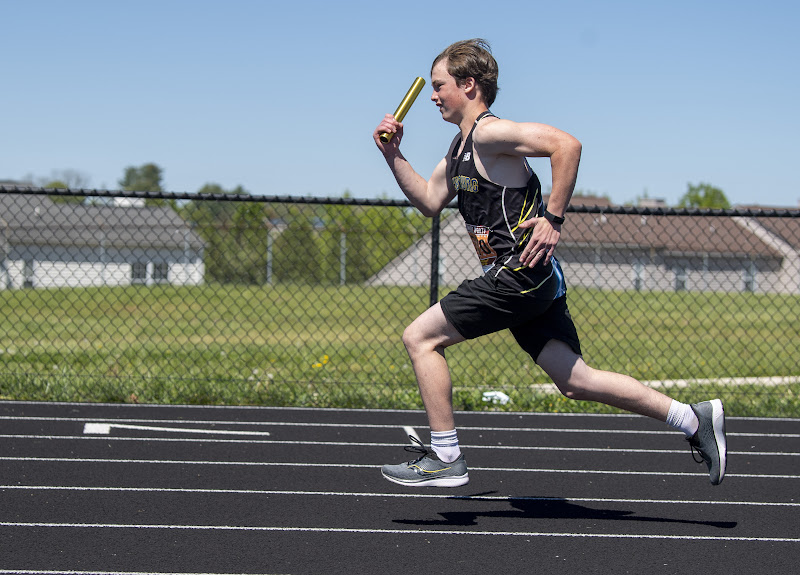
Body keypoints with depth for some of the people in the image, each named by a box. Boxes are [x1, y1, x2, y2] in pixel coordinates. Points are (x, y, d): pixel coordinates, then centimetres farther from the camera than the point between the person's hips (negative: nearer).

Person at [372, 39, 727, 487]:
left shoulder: (489, 131, -11)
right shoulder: (461, 148, 19)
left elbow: (566, 145, -23)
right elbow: (429, 201, 27)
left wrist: (553, 219, -22)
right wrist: (394, 155, 17)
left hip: (520, 272, -10)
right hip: (534, 281, 10)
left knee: (421, 337, -5)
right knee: (574, 380, 6)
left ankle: (446, 459, -1)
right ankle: (695, 419, 8)